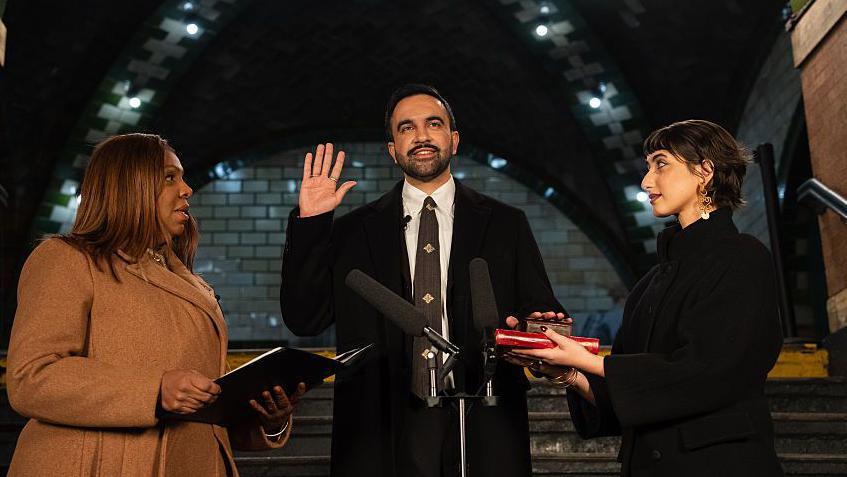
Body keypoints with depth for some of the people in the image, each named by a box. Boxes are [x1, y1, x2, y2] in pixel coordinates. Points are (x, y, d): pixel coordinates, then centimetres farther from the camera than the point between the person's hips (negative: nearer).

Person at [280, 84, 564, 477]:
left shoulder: (506, 224, 6)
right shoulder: (353, 231, 6)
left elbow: (542, 313, 5)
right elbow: (303, 319, 0)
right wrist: (309, 223, -6)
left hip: (482, 429, 1)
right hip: (385, 431, 0)